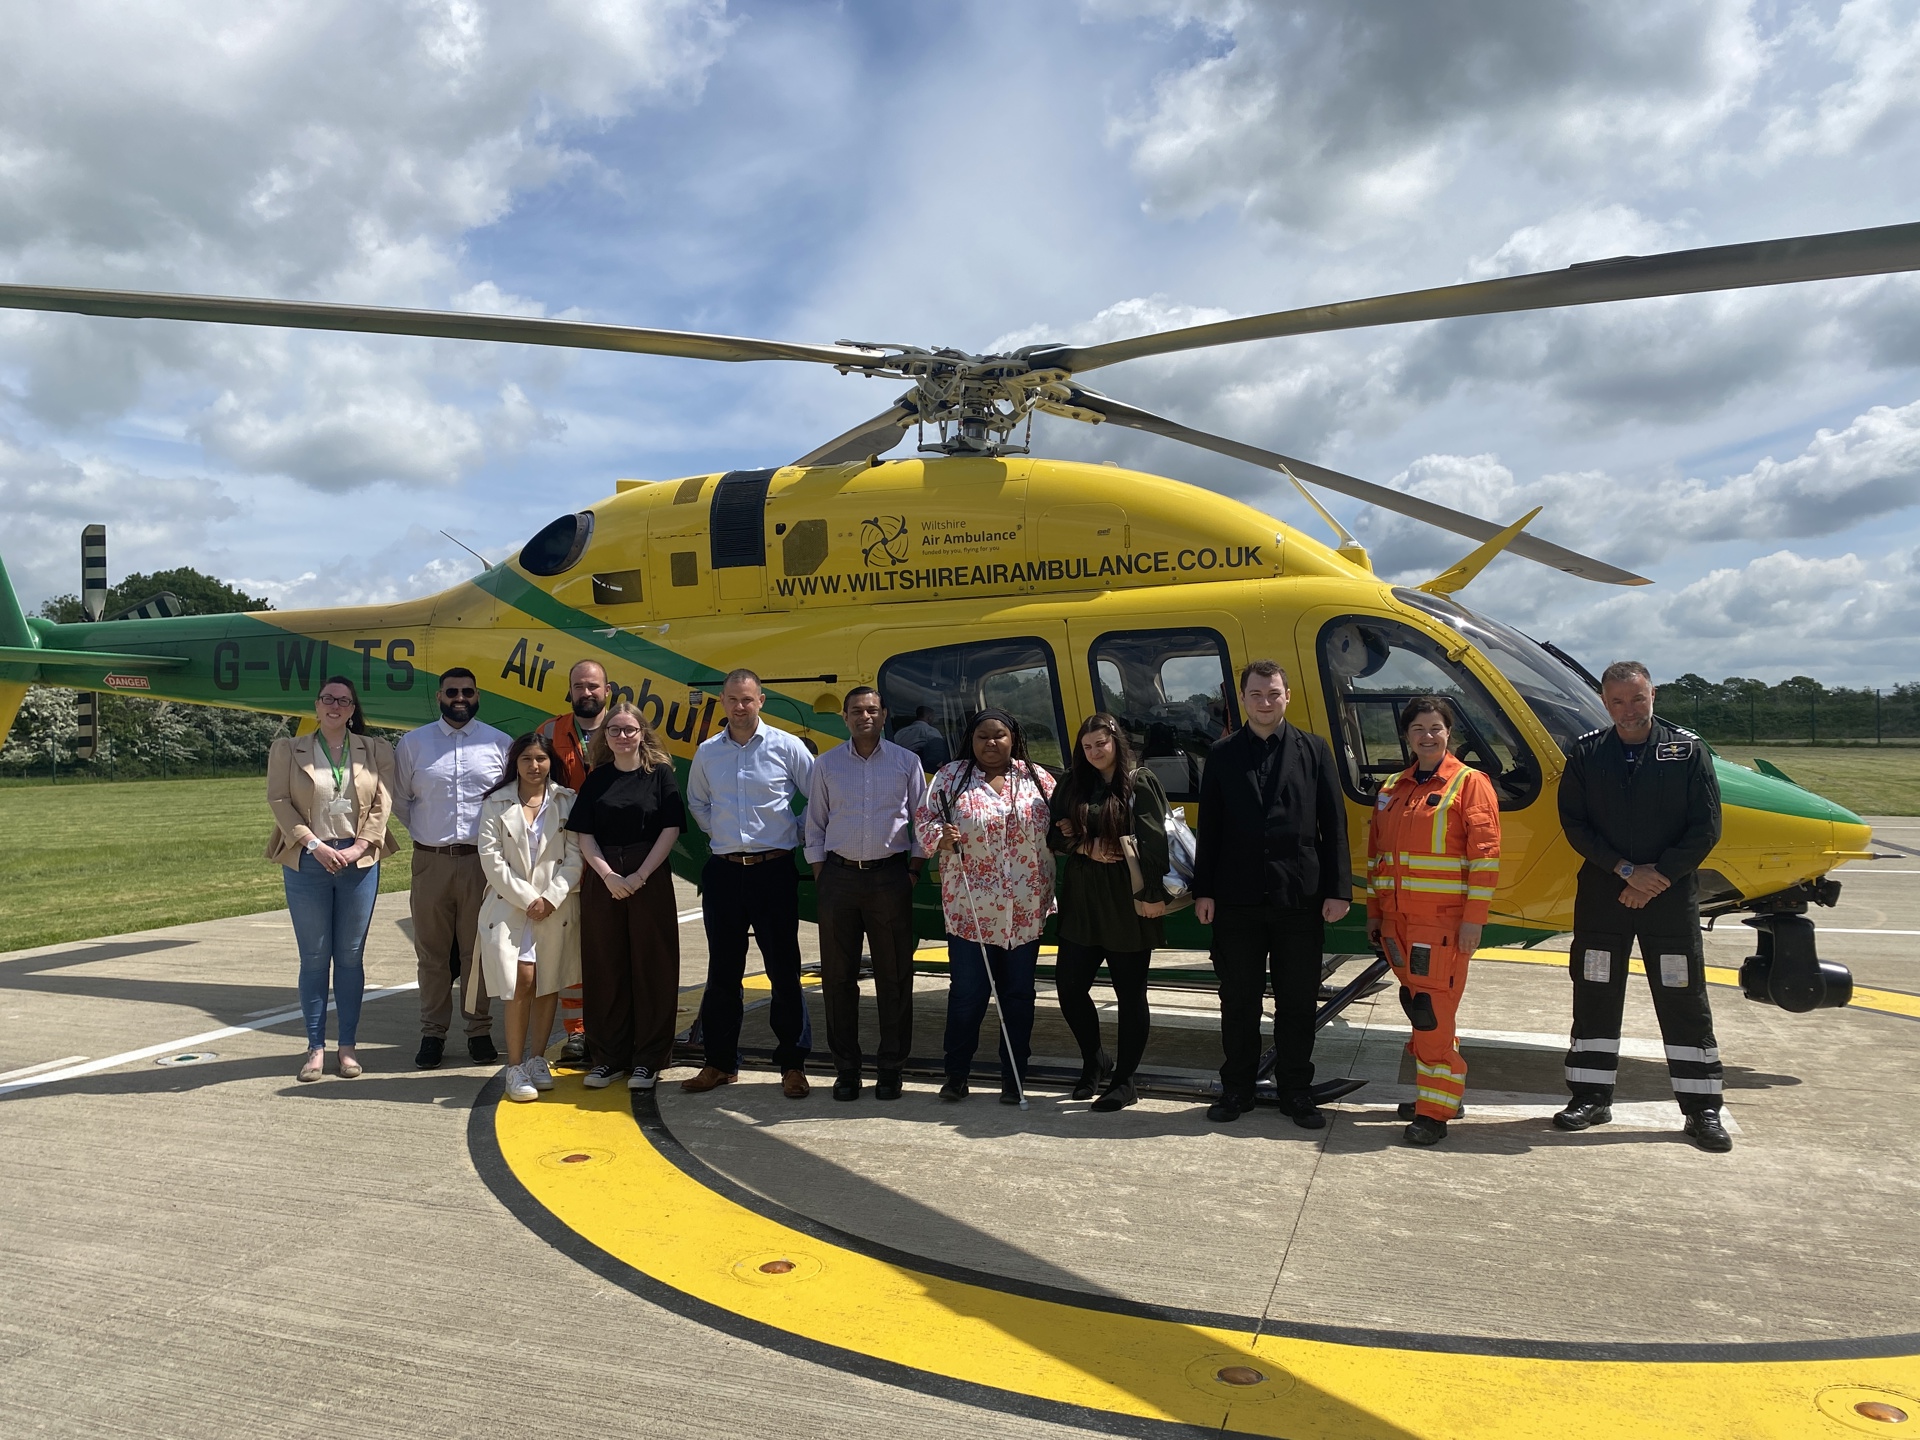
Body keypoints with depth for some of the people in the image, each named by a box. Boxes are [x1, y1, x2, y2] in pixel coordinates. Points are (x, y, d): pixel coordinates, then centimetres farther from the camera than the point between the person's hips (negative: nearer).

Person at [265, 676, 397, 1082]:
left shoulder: (376, 750, 8)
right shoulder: (287, 749, 6)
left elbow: (382, 803, 2)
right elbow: (278, 801, -2)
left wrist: (360, 847, -10)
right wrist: (314, 844, -12)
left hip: (359, 862, 1)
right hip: (307, 862, 0)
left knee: (351, 956, 5)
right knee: (314, 957, 3)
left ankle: (348, 1045, 13)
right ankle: (316, 1047, 12)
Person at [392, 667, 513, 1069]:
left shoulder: (500, 744, 5)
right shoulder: (413, 743, 8)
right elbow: (399, 799, 17)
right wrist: (424, 832, 10)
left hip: (482, 860, -1)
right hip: (431, 862, 1)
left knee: (478, 950, 5)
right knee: (431, 952, 7)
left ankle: (479, 1031, 15)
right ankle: (432, 1032, 17)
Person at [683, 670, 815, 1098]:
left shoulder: (787, 747, -3)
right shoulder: (707, 752, 8)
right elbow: (696, 802, 25)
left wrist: (796, 834, 1)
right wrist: (720, 833, 13)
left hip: (774, 870, -3)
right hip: (723, 871, 3)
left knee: (783, 970, 0)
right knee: (722, 970, 10)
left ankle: (793, 1065, 9)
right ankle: (720, 1062, 21)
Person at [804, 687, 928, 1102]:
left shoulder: (907, 762, 5)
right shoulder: (826, 764, 7)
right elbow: (814, 826, 10)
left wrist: (914, 870, -1)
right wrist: (820, 878, 2)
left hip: (890, 875, -1)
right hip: (839, 876, 1)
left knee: (894, 975, 3)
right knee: (838, 975, 5)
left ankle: (890, 1067, 14)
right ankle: (845, 1068, 16)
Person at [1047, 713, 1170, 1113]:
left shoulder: (1141, 783, -6)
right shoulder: (1072, 785, 9)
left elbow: (1155, 841, -12)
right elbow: (1055, 836, 11)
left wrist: (1153, 895, -18)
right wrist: (1085, 847, -8)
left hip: (1127, 903, -5)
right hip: (1081, 902, 5)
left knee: (1130, 994, 4)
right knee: (1069, 985, 5)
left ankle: (1123, 1081, 17)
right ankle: (1094, 1062, 28)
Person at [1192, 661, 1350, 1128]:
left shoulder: (1313, 749, 4)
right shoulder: (1222, 754, 5)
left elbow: (1334, 824, 2)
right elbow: (1209, 826, 5)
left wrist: (1338, 890, -4)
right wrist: (1203, 890, 0)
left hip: (1299, 898, 0)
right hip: (1237, 900, 0)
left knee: (1297, 1002, 9)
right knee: (1238, 1001, 10)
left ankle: (1295, 1091, 24)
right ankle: (1237, 1089, 24)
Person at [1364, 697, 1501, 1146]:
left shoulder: (1470, 783, -4)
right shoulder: (1391, 789, 14)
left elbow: (1485, 854, -10)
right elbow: (1376, 854, 18)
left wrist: (1474, 918, -14)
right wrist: (1374, 912, 16)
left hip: (1443, 921, -6)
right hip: (1397, 920, 7)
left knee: (1432, 1010, -8)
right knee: (1415, 1004, 13)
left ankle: (1435, 1111, 1)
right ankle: (1445, 1093, 28)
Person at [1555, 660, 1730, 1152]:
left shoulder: (1687, 750, -2)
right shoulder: (1586, 753, 1)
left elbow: (1706, 827, -4)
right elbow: (1574, 823, -3)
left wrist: (1659, 875, -12)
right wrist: (1626, 870, -12)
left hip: (1672, 895, -1)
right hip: (1601, 893, 1)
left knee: (1685, 1002, 4)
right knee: (1595, 998, 7)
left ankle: (1702, 1109, 16)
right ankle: (1591, 1097, 19)